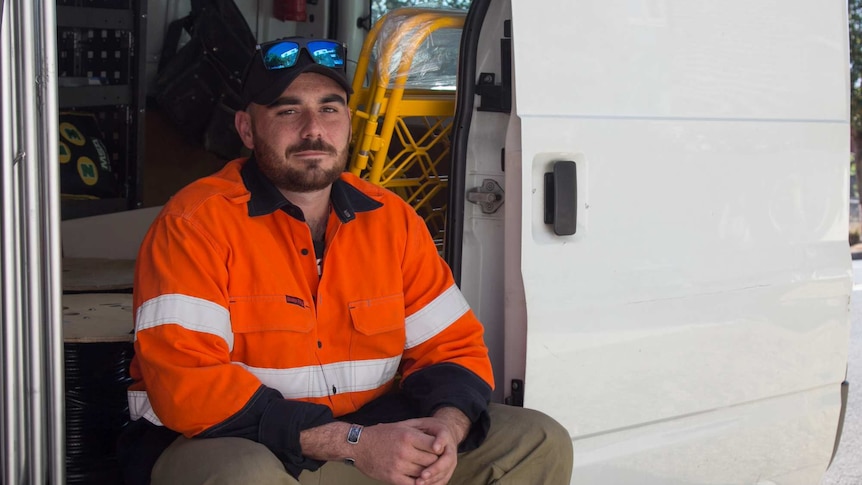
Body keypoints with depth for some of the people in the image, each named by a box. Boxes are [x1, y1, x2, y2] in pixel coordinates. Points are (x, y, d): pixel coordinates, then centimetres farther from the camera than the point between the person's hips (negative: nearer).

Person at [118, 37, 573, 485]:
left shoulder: (392, 220, 5)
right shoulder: (194, 223, -12)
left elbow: (451, 347, 8)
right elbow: (187, 386, -21)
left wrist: (446, 427, -17)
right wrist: (354, 442, -26)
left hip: (368, 433, 6)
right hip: (225, 443, -5)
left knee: (540, 444, -3)